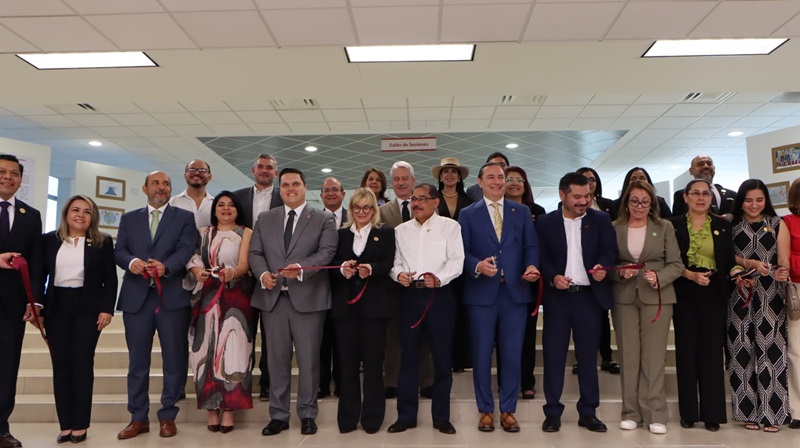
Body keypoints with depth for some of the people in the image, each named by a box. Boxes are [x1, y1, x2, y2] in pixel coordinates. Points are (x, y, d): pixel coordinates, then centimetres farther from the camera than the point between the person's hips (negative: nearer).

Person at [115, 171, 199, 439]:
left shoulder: (184, 218, 8)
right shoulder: (129, 219, 16)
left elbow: (186, 249, -6)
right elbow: (118, 251, 6)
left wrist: (166, 266, -24)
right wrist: (131, 262, -17)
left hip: (172, 296, -2)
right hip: (136, 297, 2)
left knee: (174, 359, 3)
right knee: (137, 360, 9)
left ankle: (168, 416, 15)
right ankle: (138, 417, 20)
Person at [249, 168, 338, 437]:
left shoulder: (324, 220, 4)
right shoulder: (265, 219, 14)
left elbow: (327, 252, -9)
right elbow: (255, 253, 9)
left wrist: (301, 268, -25)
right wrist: (262, 273, -11)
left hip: (308, 297, -3)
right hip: (273, 297, 3)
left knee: (308, 359, 5)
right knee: (277, 358, 10)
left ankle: (307, 414, 20)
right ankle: (278, 415, 22)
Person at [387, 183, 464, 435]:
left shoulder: (450, 226, 3)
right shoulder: (401, 230, 14)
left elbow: (456, 261, -6)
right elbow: (395, 261, 11)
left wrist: (438, 278, -22)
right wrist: (398, 273, -10)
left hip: (440, 295, -3)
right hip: (410, 295, 3)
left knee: (442, 356, 4)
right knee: (408, 355, 7)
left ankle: (441, 417, 18)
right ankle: (406, 415, 18)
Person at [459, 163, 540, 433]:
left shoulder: (521, 212, 11)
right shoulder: (468, 214, 5)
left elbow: (531, 246, 4)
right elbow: (462, 251, -2)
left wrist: (532, 266, -15)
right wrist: (477, 265, -21)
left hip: (515, 292, 2)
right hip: (482, 293, -1)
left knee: (513, 355, 7)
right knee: (482, 354, 7)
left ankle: (508, 410, 22)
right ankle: (485, 410, 22)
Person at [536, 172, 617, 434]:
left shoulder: (601, 220, 6)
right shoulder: (546, 222, 3)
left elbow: (610, 249, -4)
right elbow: (540, 256, -1)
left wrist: (602, 266, -24)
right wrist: (552, 277, -18)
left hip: (589, 296, 1)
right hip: (557, 297, -1)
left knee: (588, 355, 9)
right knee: (553, 355, 3)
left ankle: (588, 413, 21)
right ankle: (553, 412, 14)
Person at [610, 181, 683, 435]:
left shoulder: (665, 227, 5)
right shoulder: (614, 228, 6)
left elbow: (676, 265, 1)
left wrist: (658, 278, -16)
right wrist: (620, 272, -13)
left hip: (657, 297, -1)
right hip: (623, 298, 1)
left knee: (654, 357, 0)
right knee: (628, 356, 5)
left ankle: (655, 414, 9)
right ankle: (631, 412, 15)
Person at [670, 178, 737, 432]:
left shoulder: (723, 226, 8)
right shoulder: (674, 225, 1)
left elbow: (729, 261, 7)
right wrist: (691, 275, -16)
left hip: (714, 294, 1)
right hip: (684, 294, -1)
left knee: (712, 350, 2)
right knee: (687, 350, 3)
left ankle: (712, 413, 12)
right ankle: (688, 412, 13)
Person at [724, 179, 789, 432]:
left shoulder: (777, 224, 9)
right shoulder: (729, 222, 6)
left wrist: (783, 271, -17)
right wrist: (749, 263, -16)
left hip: (770, 295, 1)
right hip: (740, 294, 0)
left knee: (770, 350, -3)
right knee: (744, 351, 1)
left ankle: (771, 412, 5)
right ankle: (749, 411, 10)